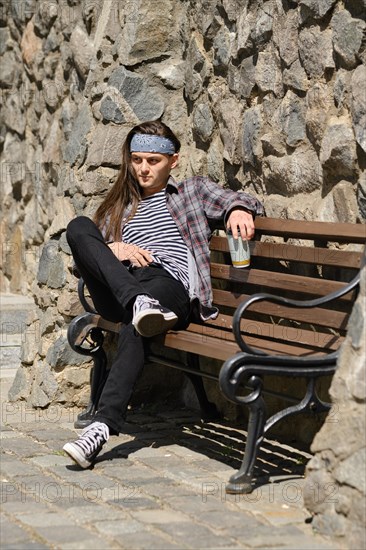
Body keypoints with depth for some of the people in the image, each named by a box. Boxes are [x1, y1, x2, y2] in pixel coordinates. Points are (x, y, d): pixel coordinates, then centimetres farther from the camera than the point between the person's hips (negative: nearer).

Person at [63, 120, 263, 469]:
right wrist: (112, 249, -1)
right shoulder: (119, 208, 33)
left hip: (172, 286, -4)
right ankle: (138, 303, -38)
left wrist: (238, 210, -12)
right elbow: (83, 256, 22)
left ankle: (103, 426, -47)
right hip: (117, 294, 4)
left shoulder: (194, 190, 27)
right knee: (78, 225, -21)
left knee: (135, 327, -39)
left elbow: (239, 201, 13)